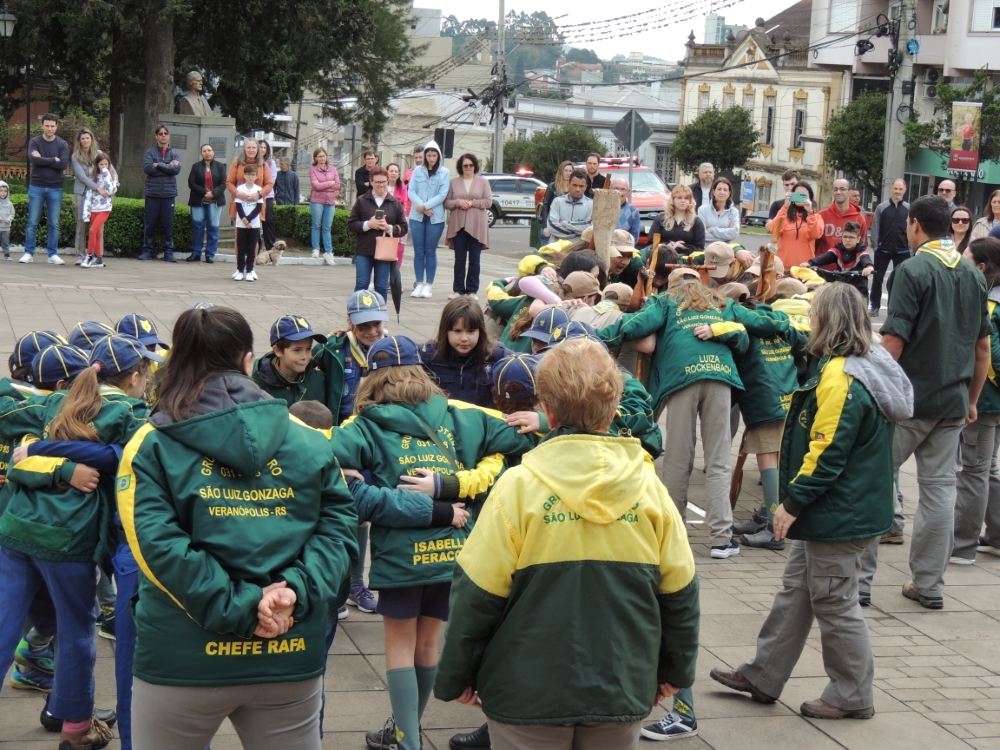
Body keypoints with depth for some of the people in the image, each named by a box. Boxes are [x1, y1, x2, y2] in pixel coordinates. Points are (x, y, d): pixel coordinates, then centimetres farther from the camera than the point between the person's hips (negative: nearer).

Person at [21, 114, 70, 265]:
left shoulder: (62, 144, 3)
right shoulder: (34, 142, 1)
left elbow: (63, 164, -12)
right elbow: (33, 159, -16)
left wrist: (43, 160, -11)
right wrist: (53, 160, -12)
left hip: (55, 189, 1)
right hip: (36, 187, -1)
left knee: (54, 224, 3)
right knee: (32, 223, 0)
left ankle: (52, 254, 8)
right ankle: (28, 253, 5)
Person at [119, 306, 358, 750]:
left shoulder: (151, 446, -2)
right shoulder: (307, 441, 5)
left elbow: (158, 546, -14)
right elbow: (339, 525, -3)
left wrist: (240, 609, -14)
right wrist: (298, 592, -14)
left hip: (183, 661, -2)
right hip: (291, 659, 2)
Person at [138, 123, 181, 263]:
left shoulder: (174, 154, 10)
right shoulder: (150, 152, 5)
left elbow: (176, 169, -8)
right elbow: (147, 168, -11)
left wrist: (158, 165, -9)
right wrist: (167, 167, -8)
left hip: (169, 194, 1)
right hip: (152, 193, -1)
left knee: (168, 225, 1)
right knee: (149, 225, 2)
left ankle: (168, 252, 6)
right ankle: (147, 251, 10)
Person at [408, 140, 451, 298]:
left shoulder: (444, 172, 1)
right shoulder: (418, 170, 7)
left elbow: (442, 195, -5)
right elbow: (411, 191, 2)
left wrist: (425, 206, -14)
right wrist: (421, 206, -13)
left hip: (435, 217, -2)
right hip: (416, 216, 2)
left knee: (430, 251, 2)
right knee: (418, 251, 3)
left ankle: (428, 285, 6)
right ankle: (419, 284, 8)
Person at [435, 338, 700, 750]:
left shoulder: (520, 485, -13)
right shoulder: (648, 486, -3)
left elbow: (477, 593, -10)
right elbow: (679, 591, 4)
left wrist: (455, 678, 2)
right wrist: (674, 670, 18)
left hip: (531, 693, -3)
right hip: (623, 691, 3)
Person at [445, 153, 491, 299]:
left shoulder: (483, 181, 6)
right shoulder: (454, 181, 8)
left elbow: (488, 201, -1)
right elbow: (446, 202, 5)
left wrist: (472, 203, -12)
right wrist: (458, 202, -13)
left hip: (476, 226, -1)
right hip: (458, 225, 1)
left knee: (474, 260, 2)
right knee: (459, 259, 4)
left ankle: (472, 290, 7)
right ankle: (458, 289, 9)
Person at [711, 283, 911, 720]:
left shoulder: (840, 378, -23)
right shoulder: (865, 367, 10)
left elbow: (826, 453, -25)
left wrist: (794, 502, -17)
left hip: (839, 515, -11)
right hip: (831, 511, 11)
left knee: (834, 602, 2)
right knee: (795, 590, 16)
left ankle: (853, 696, 14)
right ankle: (762, 676, 26)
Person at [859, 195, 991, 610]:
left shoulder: (913, 271, -12)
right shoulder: (974, 275, 8)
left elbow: (894, 342, -17)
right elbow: (983, 346, 12)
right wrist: (971, 400, 20)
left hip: (907, 400, -6)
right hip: (953, 403, 6)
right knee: (939, 488, 9)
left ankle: (859, 577, 5)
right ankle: (929, 584, 14)